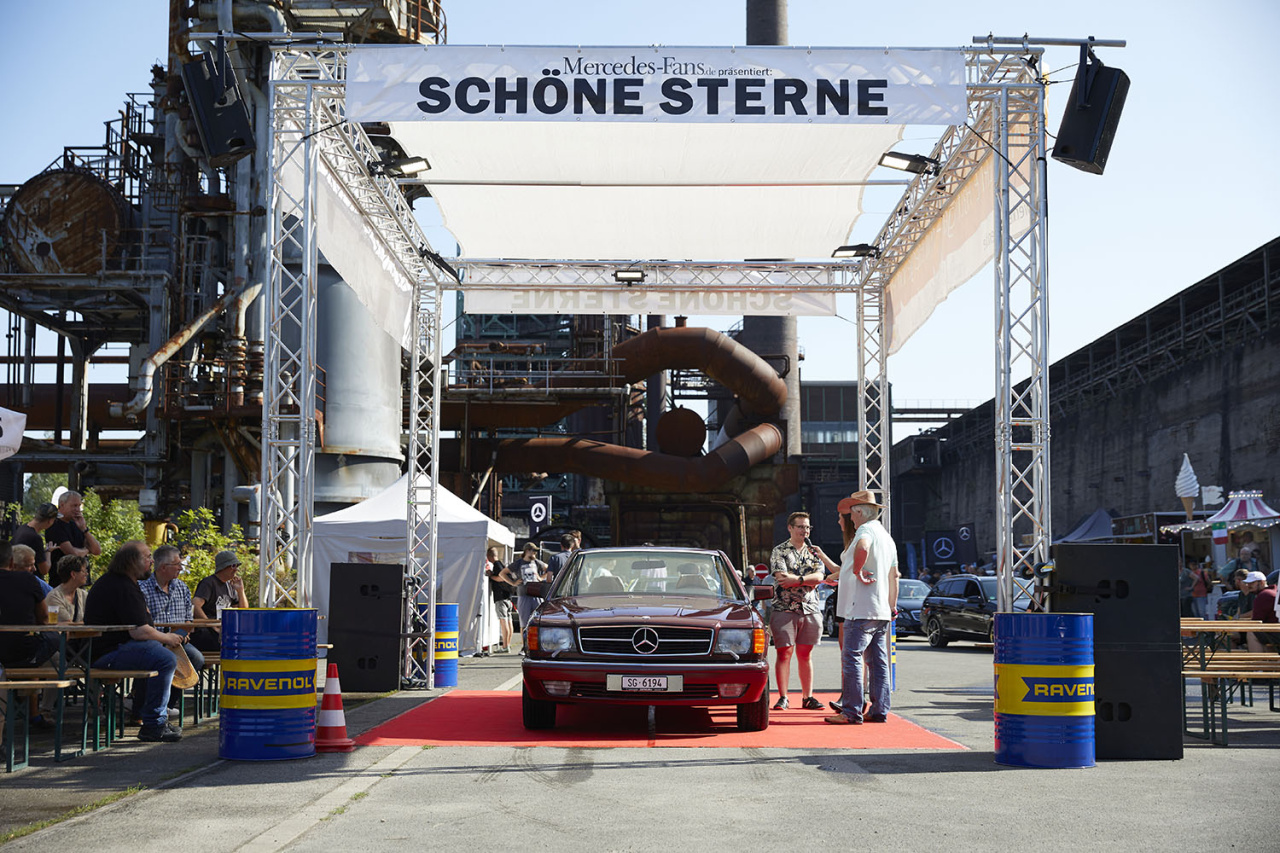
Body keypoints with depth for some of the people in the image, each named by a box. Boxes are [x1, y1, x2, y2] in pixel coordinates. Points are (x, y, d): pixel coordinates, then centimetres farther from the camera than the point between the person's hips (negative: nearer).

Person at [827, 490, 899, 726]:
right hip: (882, 611, 10)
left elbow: (862, 547, -36)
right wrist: (893, 606, 30)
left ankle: (852, 712, -11)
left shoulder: (866, 530, -9)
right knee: (878, 661, 10)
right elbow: (894, 576, 26)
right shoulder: (886, 536, 21)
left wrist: (858, 571, -21)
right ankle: (879, 710, 10)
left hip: (862, 609, -10)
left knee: (851, 658, -9)